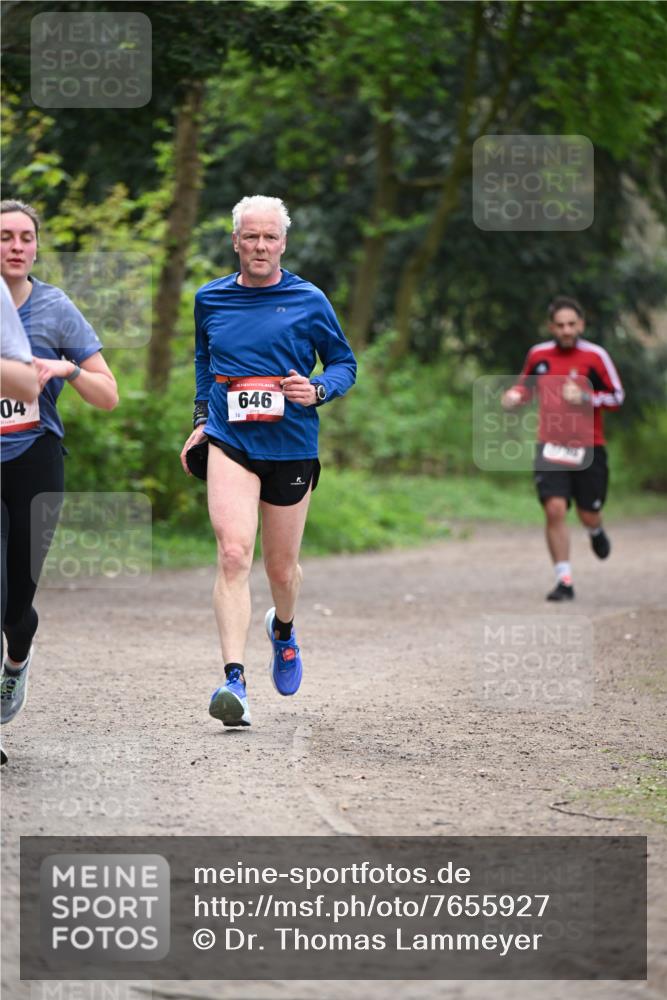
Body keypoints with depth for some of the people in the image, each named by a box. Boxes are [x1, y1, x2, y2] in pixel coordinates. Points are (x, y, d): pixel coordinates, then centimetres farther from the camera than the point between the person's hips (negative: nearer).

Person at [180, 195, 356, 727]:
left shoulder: (309, 301, 0)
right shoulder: (210, 299, 8)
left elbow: (345, 364, 8)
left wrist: (316, 390, -12)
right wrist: (202, 419, 18)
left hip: (291, 445, 0)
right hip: (229, 442, 0)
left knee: (282, 566, 12)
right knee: (233, 553, -20)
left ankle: (283, 628, 48)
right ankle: (234, 679, -26)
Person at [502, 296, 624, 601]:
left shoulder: (595, 356, -7)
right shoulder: (538, 355, 2)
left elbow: (617, 396, -2)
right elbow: (527, 385, 19)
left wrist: (584, 398, -18)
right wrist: (515, 396, -3)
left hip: (588, 448, -1)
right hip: (551, 447, 1)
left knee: (589, 516, 6)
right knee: (555, 509, -15)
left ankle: (596, 531, 46)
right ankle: (564, 580, -8)